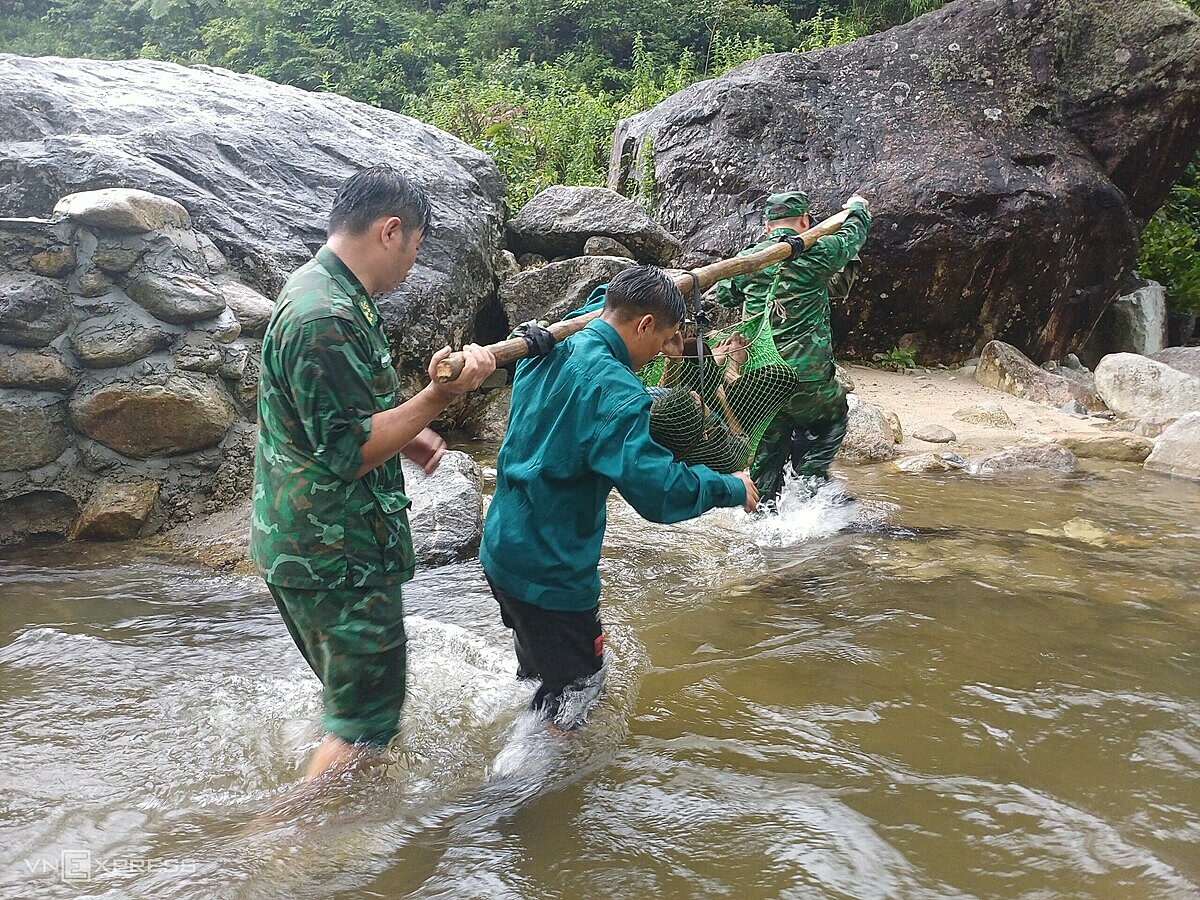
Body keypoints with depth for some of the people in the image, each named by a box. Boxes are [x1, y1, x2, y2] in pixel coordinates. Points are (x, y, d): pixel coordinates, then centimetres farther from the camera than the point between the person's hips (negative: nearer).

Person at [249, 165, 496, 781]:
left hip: (307, 544, 11)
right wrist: (441, 395, -28)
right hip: (337, 558, -11)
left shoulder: (320, 292, 11)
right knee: (365, 719, 2)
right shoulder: (327, 318, -24)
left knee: (352, 698, 26)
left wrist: (405, 436, 13)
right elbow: (348, 453, -25)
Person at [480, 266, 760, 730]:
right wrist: (732, 488, -15)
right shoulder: (613, 389, -25)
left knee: (536, 666, 30)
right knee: (575, 684, 9)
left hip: (501, 549, 10)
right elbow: (658, 490, -30)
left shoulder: (549, 351, 2)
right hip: (550, 570, -10)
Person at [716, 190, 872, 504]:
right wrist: (857, 208, 36)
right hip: (808, 379, -4)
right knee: (832, 418, 24)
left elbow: (723, 294, 23)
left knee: (765, 452, 15)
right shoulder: (816, 253, -5)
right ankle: (811, 473, 9)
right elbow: (853, 235, 16)